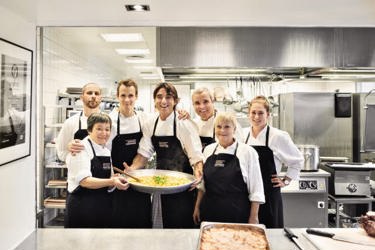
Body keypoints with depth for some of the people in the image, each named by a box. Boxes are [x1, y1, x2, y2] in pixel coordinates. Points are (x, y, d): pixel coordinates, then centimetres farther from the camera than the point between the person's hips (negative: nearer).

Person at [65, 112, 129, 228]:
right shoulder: (81, 149, -11)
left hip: (103, 207, 7)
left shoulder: (106, 151, 12)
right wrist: (112, 181, -32)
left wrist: (117, 180, -5)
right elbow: (84, 181, -21)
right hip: (82, 208, -7)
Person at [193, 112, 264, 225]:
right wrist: (197, 207, 12)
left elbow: (256, 190, -5)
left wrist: (253, 218, -6)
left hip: (238, 216, -3)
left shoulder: (248, 152, -7)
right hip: (210, 214, 3)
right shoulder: (208, 150, 4)